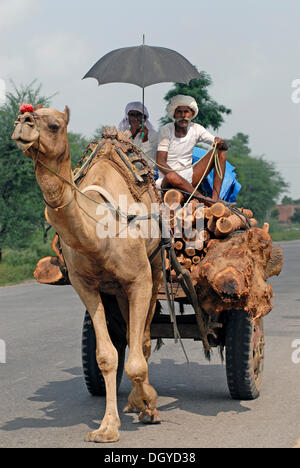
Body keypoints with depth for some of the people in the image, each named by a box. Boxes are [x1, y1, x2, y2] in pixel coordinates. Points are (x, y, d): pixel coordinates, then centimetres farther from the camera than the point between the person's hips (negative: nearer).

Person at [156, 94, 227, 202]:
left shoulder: (196, 129, 3)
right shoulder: (166, 130, -9)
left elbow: (218, 142, 2)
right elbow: (160, 162, -15)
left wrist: (221, 143, -24)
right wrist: (178, 177, -31)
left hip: (189, 177, 5)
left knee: (220, 152, -8)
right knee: (171, 176, -42)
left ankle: (215, 198, -22)